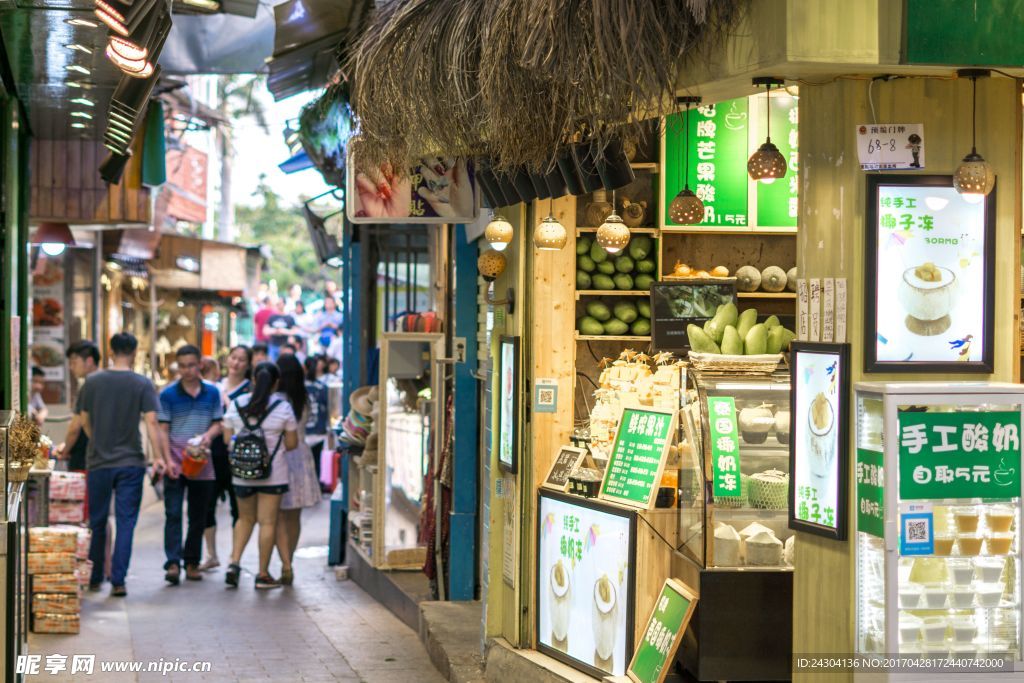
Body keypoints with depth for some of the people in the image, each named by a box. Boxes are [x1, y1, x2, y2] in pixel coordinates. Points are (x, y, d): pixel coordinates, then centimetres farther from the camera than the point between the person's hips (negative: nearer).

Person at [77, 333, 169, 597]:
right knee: (126, 523, 1)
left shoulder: (92, 382, 1)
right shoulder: (142, 384, -5)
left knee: (97, 522, 13)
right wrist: (159, 457, -10)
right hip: (131, 462, -2)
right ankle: (118, 581, -6)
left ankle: (94, 579, 22)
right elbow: (151, 422, -12)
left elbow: (84, 421, 7)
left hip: (98, 463, 2)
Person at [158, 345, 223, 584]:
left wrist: (209, 435, -15)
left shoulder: (212, 393, 5)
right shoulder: (168, 394, -2)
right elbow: (163, 430, -3)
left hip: (202, 464, 3)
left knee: (198, 517, 10)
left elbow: (217, 423, 8)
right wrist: (167, 460, -13)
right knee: (173, 513, -10)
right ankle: (173, 563, -15)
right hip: (175, 464, -3)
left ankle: (192, 563, 20)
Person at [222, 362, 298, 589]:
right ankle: (263, 575, 6)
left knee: (245, 519, 18)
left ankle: (234, 562, 3)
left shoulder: (236, 404, 0)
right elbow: (292, 443, -3)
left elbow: (227, 438, 4)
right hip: (273, 474, -3)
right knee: (268, 522, 3)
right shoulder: (283, 407, -7)